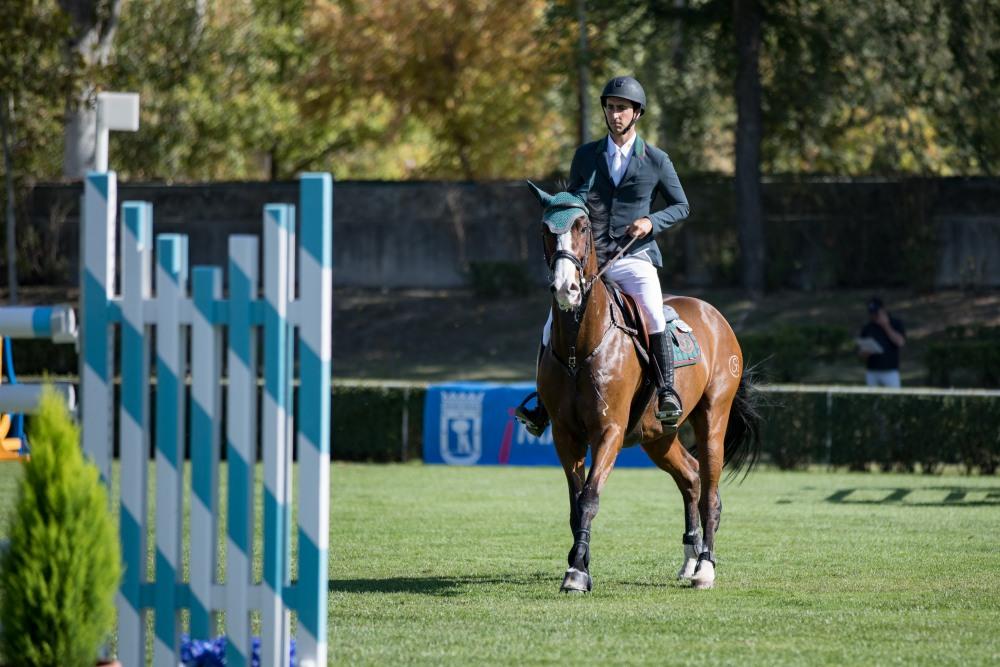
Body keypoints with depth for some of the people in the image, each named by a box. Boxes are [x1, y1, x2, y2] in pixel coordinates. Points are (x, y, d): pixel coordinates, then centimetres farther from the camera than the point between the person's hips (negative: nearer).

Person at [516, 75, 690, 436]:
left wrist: (652, 222, -8)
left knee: (654, 317, -30)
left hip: (633, 256, -2)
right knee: (553, 329, -8)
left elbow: (681, 206, 12)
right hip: (587, 257, 3)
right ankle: (544, 406, 3)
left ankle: (667, 392, -23)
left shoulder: (656, 161, 2)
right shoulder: (585, 156, 8)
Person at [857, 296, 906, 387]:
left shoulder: (896, 324, 4)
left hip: (890, 372, -3)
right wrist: (865, 353, -12)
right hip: (871, 372, 3)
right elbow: (861, 353, 12)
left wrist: (886, 326, -11)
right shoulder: (867, 328, 10)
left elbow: (900, 342, -12)